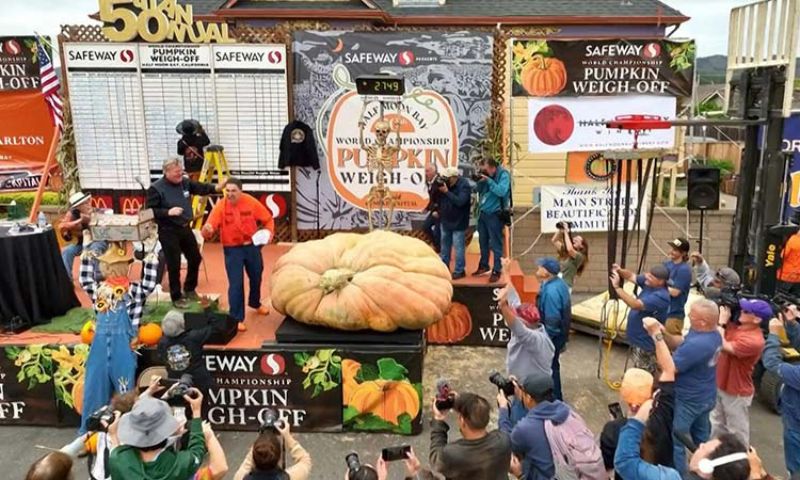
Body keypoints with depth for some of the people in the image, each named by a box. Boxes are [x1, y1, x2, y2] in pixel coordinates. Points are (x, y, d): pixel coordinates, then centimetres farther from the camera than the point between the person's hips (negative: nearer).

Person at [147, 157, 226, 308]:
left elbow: (201, 188, 10)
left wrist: (216, 187, -9)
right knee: (174, 265, 1)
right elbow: (150, 211, -15)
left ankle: (189, 289, 38)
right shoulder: (156, 188, -14)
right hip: (168, 232, -7)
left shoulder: (185, 182, 2)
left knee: (195, 258, 17)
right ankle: (177, 297, 18)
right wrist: (168, 212, -26)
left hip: (185, 228, 7)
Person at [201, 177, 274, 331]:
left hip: (252, 246, 3)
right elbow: (209, 229, -22)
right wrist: (207, 230, -46)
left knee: (256, 277, 22)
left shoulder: (251, 202, -12)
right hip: (232, 249, -3)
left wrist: (269, 232, -19)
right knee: (236, 284, -7)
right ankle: (237, 318, 4)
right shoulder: (220, 206, -16)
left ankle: (255, 303, 50)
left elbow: (268, 219, -2)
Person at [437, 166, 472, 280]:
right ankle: (444, 265, 32)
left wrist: (446, 191, -29)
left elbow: (460, 201, -29)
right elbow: (439, 199, 6)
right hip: (445, 220, 7)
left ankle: (459, 271, 1)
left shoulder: (464, 185, -17)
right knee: (444, 244, 18)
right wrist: (437, 189, -14)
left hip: (458, 222, -7)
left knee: (458, 246, -6)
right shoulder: (445, 183, 2)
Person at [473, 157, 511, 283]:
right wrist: (480, 181, -6)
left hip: (494, 214, -7)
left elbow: (501, 191, -24)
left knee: (495, 244, -2)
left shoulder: (503, 175, -11)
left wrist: (489, 181, -22)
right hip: (483, 213, 7)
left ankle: (497, 270, 6)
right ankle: (483, 265, 30)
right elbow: (478, 190, 12)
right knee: (483, 241, 16)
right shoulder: (486, 175, 8)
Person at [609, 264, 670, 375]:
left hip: (645, 343, -9)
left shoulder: (660, 296, -31)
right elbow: (631, 276, 4)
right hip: (637, 338, 9)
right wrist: (619, 271, -18)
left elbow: (635, 304, -38)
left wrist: (617, 287, -35)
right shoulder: (649, 283, -4)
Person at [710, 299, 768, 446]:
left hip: (736, 393, -9)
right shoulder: (737, 326, -6)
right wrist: (722, 309, -8)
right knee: (717, 425, 26)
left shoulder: (753, 340, -30)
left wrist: (722, 322, -24)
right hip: (720, 386, 9)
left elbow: (721, 347, -32)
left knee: (737, 431, 11)